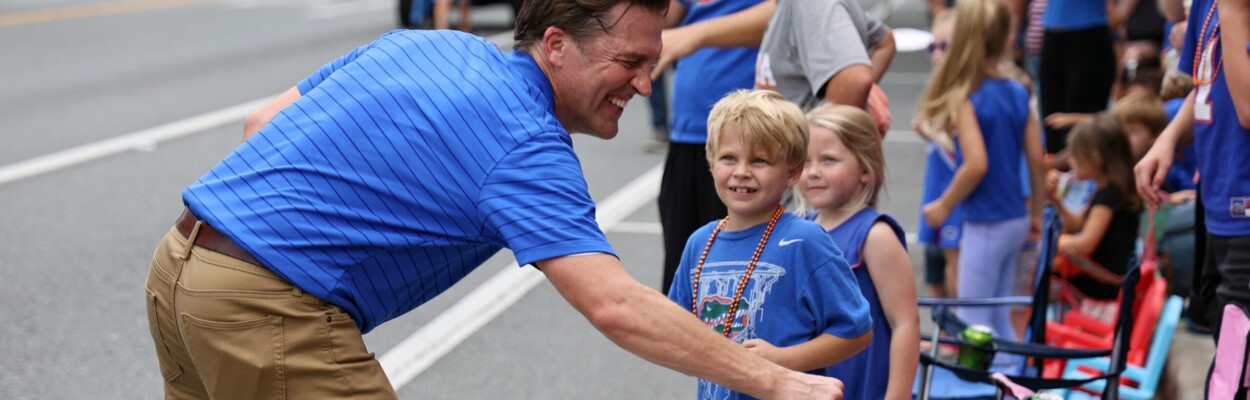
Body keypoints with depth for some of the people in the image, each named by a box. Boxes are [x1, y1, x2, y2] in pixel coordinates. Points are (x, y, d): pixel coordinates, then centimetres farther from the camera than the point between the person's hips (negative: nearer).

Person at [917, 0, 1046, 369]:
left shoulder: (966, 99, -16)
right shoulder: (1018, 93, 3)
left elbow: (976, 164, -24)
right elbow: (1036, 158, 5)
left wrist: (944, 205, -10)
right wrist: (1037, 212, 17)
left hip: (986, 224, -7)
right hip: (1017, 219, 7)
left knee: (974, 323, 4)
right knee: (998, 317, 19)